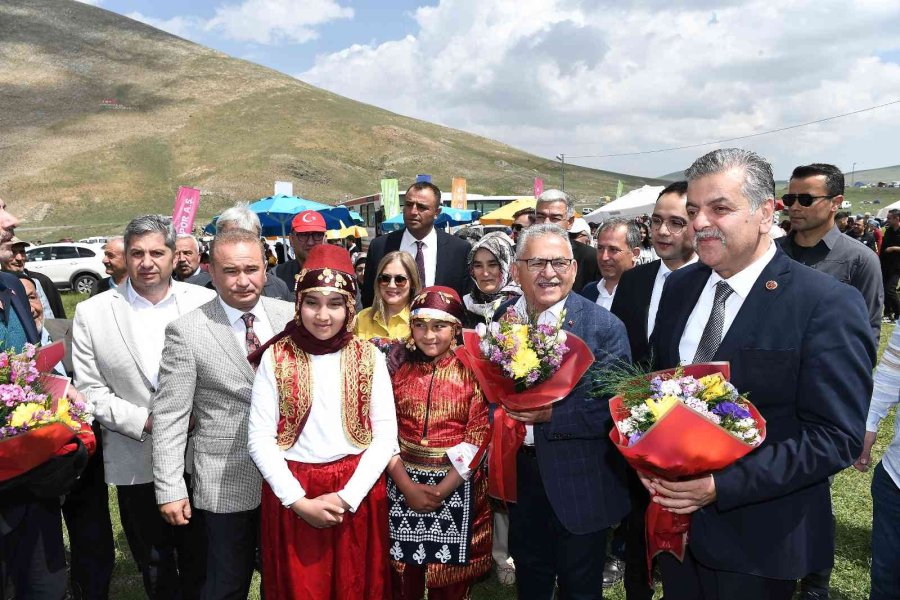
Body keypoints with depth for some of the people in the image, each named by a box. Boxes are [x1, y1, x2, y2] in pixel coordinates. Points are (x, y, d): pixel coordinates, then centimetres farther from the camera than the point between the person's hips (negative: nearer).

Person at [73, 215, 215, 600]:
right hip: (136, 461, 1)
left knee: (199, 558, 16)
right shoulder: (91, 313, -3)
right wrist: (145, 421, -14)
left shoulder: (206, 302, -5)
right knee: (155, 567, 18)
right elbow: (90, 390, -3)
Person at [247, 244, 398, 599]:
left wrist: (347, 497, -13)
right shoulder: (276, 357, -4)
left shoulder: (369, 356, -2)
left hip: (357, 493, 1)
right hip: (291, 495, 0)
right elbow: (259, 438, -6)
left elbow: (386, 436, -4)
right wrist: (298, 500, -13)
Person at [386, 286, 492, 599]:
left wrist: (440, 490, -15)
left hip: (456, 488, -2)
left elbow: (477, 440, -10)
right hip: (403, 486, 2)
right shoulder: (400, 373, 3)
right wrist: (408, 487, -12)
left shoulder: (472, 374, -5)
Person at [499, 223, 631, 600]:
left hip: (578, 484, -4)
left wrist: (552, 414, -27)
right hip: (520, 475, 5)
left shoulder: (604, 328, -16)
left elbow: (615, 408, -20)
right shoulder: (502, 317, -1)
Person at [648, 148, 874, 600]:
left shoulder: (828, 305, -17)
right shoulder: (678, 287, 1)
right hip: (674, 516, 5)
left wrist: (722, 485, -24)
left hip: (758, 538, -5)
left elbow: (837, 436, -19)